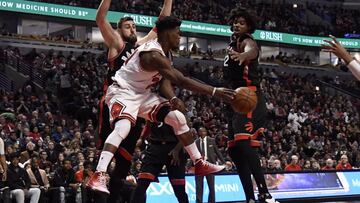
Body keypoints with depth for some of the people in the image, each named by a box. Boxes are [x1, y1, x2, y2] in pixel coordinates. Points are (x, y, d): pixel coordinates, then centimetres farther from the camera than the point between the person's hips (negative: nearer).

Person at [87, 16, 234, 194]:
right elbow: (182, 80, -33)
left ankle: (199, 164, 10)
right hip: (123, 92, -10)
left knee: (178, 117, 2)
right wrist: (215, 92, -33)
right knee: (122, 128, -35)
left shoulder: (161, 53, 5)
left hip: (142, 93, 10)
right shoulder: (154, 54, -28)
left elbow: (165, 79, 6)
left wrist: (173, 99, -15)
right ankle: (98, 176, -39)